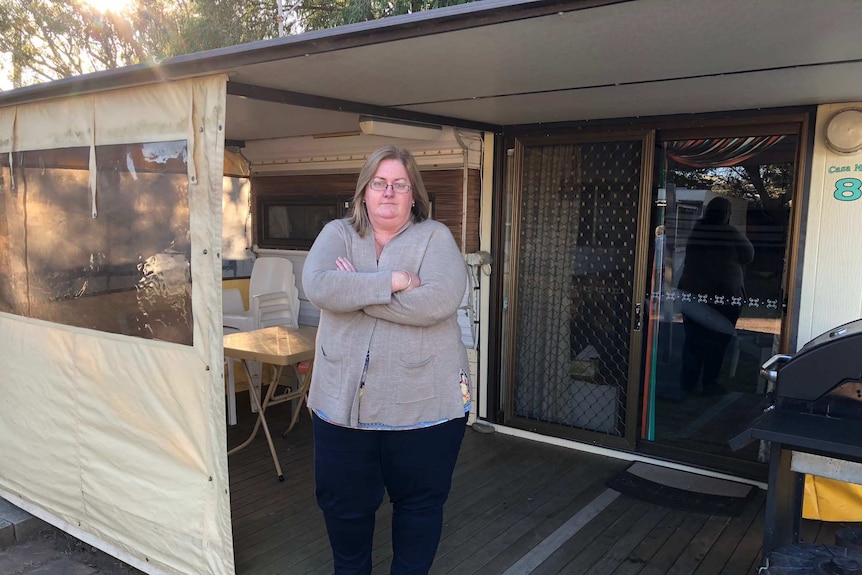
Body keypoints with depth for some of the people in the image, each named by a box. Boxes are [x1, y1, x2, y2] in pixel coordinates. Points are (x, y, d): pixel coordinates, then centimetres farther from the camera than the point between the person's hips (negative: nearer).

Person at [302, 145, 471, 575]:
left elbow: (438, 301, -21)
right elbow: (317, 286, -16)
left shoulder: (435, 237, -2)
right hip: (344, 402, 2)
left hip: (425, 405, -2)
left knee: (420, 504, 16)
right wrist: (393, 281, -20)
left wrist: (355, 290, -16)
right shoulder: (337, 234, 4)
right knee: (344, 504, 18)